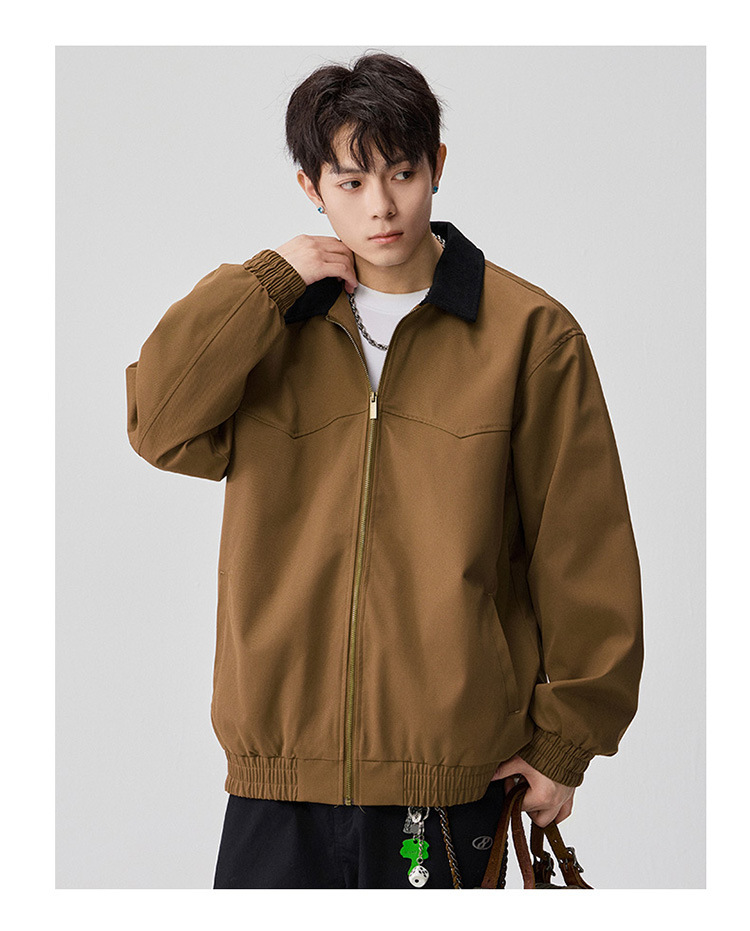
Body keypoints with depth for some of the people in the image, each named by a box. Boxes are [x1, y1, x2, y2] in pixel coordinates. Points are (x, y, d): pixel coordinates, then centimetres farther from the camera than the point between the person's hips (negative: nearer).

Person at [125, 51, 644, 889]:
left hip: (453, 763, -2)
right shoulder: (271, 325, 9)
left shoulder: (529, 333, -1)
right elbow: (161, 424, -9)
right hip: (280, 765, 2)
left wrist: (565, 741, 1)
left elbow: (584, 556, 1)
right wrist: (269, 281, -8)